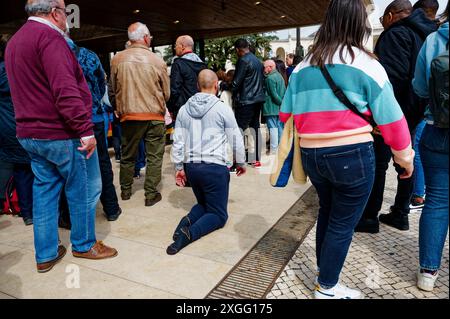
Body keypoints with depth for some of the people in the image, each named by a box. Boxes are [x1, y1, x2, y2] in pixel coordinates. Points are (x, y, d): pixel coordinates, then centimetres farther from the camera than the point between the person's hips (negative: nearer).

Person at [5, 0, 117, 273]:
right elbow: (65, 90, -24)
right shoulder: (49, 37, -14)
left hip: (30, 134, 9)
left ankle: (46, 255, 23)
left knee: (45, 191, 14)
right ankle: (84, 244, 22)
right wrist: (86, 131, -22)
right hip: (62, 135, -9)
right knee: (84, 190, 6)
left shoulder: (15, 42, 18)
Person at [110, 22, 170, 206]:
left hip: (129, 115, 2)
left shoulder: (117, 59, -3)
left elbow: (112, 90, 6)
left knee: (127, 155, 16)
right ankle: (151, 194, 11)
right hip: (155, 116, -2)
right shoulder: (157, 61, -6)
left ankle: (125, 191, 28)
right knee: (154, 156, 8)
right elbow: (167, 93, 3)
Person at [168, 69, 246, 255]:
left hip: (191, 166, 5)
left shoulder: (184, 109, 6)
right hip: (215, 167, -5)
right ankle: (190, 233, -19)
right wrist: (241, 163, 14)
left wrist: (179, 167, 14)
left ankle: (188, 220, -4)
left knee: (203, 204, 26)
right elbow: (236, 139, 0)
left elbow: (177, 142, 6)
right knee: (219, 214, 7)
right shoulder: (222, 109, -6)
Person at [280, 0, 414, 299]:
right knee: (343, 223, 10)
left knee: (327, 212, 24)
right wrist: (406, 158, 8)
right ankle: (327, 287, 24)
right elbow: (391, 119, -4)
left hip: (312, 156, 5)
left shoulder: (303, 66, 7)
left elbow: (286, 115, 6)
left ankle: (324, 271, 38)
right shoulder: (365, 63, -5)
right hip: (352, 156, -5)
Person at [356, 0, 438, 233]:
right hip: (414, 111, 9)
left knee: (378, 164, -4)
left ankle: (370, 217, 3)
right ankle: (400, 214, 23)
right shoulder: (425, 33, 18)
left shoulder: (396, 33, -11)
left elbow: (392, 76, -24)